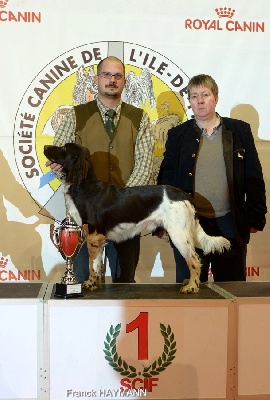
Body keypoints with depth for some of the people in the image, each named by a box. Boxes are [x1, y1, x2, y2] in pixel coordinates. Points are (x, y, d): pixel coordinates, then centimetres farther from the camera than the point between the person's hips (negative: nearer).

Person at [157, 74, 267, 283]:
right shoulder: (178, 134, 6)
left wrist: (255, 218, -1)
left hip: (230, 225, 0)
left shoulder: (240, 130, 6)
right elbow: (166, 178, 6)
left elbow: (254, 177, 5)